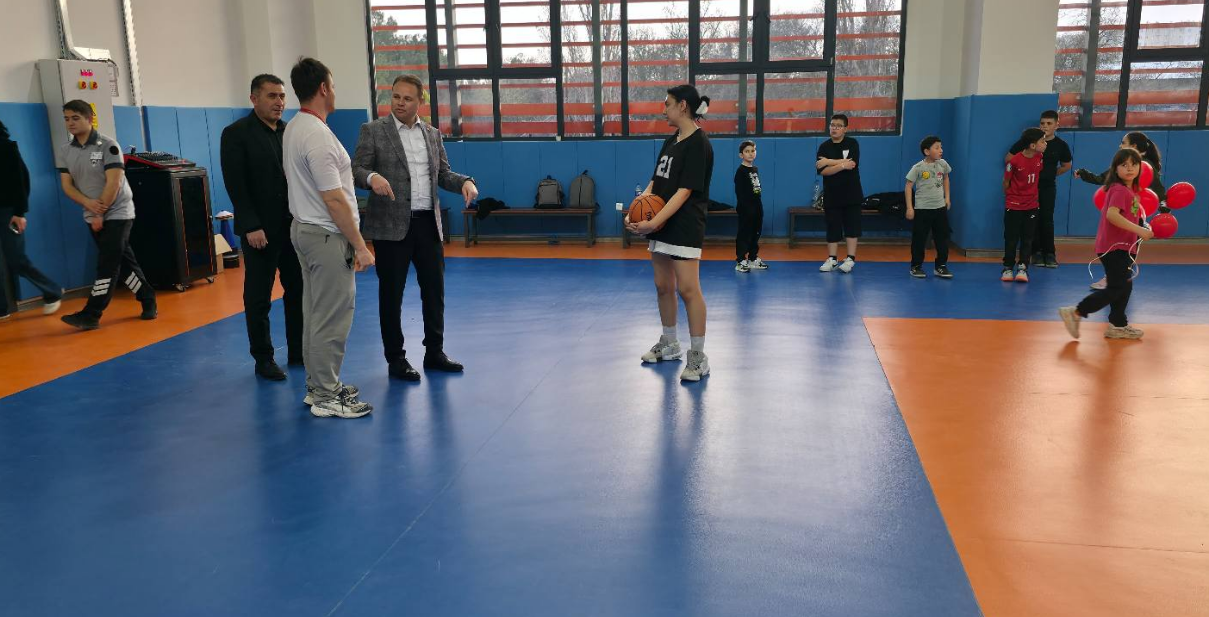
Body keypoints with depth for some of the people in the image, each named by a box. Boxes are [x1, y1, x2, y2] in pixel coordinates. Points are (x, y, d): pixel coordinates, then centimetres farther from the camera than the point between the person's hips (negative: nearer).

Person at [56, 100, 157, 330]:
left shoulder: (108, 145, -12)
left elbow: (114, 182, -17)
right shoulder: (63, 151, 4)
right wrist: (88, 203, -18)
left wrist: (100, 213, -15)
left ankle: (91, 315, -11)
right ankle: (148, 300, 21)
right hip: (92, 216, 6)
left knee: (107, 265, -10)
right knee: (124, 261, 9)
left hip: (117, 213, -5)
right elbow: (67, 185, 1)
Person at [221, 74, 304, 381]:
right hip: (260, 229, -5)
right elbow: (235, 184, -11)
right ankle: (263, 358, 17)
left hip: (293, 225, 5)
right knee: (258, 297, 6)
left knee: (298, 291, 9)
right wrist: (251, 226, -16)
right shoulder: (236, 133, -6)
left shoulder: (290, 132, 8)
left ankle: (298, 351, 21)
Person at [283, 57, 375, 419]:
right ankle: (326, 398, 4)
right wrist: (360, 246, -17)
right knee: (332, 318, -4)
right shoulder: (317, 135, -20)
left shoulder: (292, 129, 10)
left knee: (316, 313, 16)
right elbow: (334, 200, -22)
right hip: (327, 237, -10)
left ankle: (319, 385, 26)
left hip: (303, 228, 10)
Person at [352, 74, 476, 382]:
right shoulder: (373, 130, -2)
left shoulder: (433, 134, 12)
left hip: (428, 223, 5)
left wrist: (465, 182, -8)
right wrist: (372, 177, -30)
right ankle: (396, 359, 16)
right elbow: (357, 169, -7)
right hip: (391, 225, -4)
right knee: (391, 294, 4)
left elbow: (443, 174, 12)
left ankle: (434, 352, 24)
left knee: (434, 289, 10)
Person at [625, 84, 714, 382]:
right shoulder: (670, 142, 14)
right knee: (663, 286, 14)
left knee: (687, 289, -8)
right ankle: (669, 344, 29)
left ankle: (698, 357, 0)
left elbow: (684, 191, -20)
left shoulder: (698, 143, -13)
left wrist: (653, 223, -26)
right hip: (661, 227, 9)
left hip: (685, 229, -9)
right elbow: (655, 183, 13)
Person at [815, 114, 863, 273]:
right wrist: (842, 165, -17)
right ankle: (831, 259, 13)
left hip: (851, 194, -2)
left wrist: (829, 162, -15)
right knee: (832, 228, 5)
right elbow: (822, 170, -9)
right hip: (831, 195, 2)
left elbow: (852, 164, -18)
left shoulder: (852, 144, -1)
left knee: (851, 227, 0)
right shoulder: (824, 146, 2)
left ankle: (850, 259, 5)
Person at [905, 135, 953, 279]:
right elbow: (909, 186, -8)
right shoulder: (918, 168, -11)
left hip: (940, 208, 4)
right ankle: (916, 267, 15)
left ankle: (941, 267, 16)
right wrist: (909, 208, -12)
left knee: (943, 238, 6)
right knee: (919, 239, 2)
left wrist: (947, 197, 16)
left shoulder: (943, 164, 1)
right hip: (922, 209, -4)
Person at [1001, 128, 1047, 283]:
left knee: (1027, 239, 5)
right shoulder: (1015, 160, -19)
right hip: (1013, 206, -4)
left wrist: (1031, 194, 14)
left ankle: (1022, 268, 8)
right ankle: (1008, 268, 13)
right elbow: (1006, 182, -6)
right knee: (1011, 238, 4)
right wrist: (1010, 197, 5)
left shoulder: (1040, 157, -4)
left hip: (1032, 205, 4)